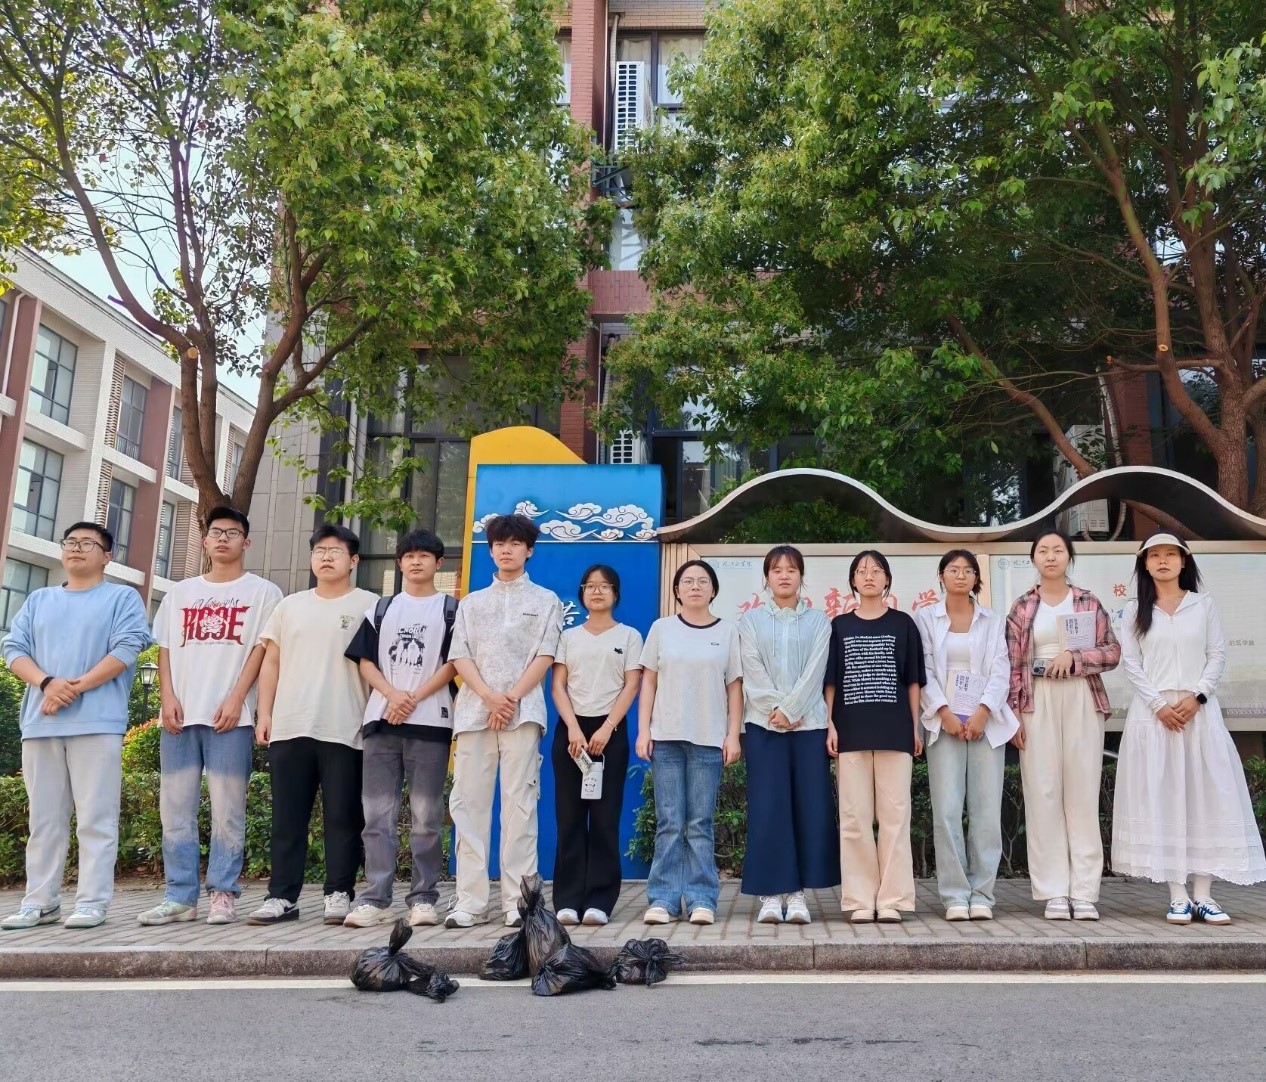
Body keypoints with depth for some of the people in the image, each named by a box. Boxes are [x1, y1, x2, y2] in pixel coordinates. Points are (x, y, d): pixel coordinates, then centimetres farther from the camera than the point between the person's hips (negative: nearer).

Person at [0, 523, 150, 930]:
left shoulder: (123, 598, 7)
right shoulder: (38, 600, 21)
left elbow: (126, 650, -6)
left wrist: (75, 687, -14)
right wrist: (47, 683, -9)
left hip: (96, 722, -5)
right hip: (40, 723, 5)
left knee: (95, 817, -5)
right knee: (43, 817, 8)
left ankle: (92, 901, -2)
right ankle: (40, 901, 14)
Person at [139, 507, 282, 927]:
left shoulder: (261, 591, 6)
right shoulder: (181, 592, 19)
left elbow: (262, 649, -2)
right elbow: (165, 648, 14)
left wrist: (236, 698, -11)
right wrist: (168, 696, 0)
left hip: (230, 715, -4)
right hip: (180, 714, 4)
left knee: (227, 810, -3)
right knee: (175, 808, 4)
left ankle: (223, 895, 3)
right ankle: (179, 896, 11)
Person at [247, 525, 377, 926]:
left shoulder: (368, 605, 5)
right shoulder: (290, 606, 16)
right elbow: (271, 661, 16)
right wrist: (264, 714, 7)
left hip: (344, 730, -4)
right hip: (289, 727, 4)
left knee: (343, 818, 0)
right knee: (287, 818, 7)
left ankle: (340, 894, 9)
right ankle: (282, 896, 14)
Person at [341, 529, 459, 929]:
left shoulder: (451, 609, 9)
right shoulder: (381, 608, 16)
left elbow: (453, 663, 0)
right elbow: (365, 660, 9)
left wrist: (415, 698, -11)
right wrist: (393, 695, -8)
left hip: (430, 721, -2)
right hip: (381, 719, 3)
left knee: (425, 816, -1)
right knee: (378, 814, 0)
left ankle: (423, 899, 5)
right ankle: (375, 900, 3)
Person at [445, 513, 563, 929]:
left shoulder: (545, 600, 13)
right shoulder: (471, 602, 19)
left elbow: (544, 656, 2)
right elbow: (459, 656, 7)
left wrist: (511, 699, -10)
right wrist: (489, 697, -10)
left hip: (523, 712, -2)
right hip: (473, 711, 3)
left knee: (519, 804, -5)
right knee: (468, 804, -1)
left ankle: (518, 901, -2)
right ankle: (470, 901, 3)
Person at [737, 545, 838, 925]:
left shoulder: (818, 620, 11)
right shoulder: (751, 619, 11)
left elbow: (815, 671, -2)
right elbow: (752, 671, 0)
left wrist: (790, 709, -13)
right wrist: (775, 711, -12)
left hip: (808, 723, 1)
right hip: (763, 724, 0)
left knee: (810, 806, -2)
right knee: (767, 808, -3)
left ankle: (797, 893, 6)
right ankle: (770, 894, 3)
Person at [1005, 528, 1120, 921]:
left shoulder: (1088, 602, 9)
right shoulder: (1022, 607, 8)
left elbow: (1112, 651, 5)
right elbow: (1013, 663, 4)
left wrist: (1075, 656, -11)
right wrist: (1013, 712, -3)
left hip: (1081, 700, 1)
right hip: (1037, 701, 0)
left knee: (1083, 792, 0)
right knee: (1043, 793, -2)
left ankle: (1084, 892, 4)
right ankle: (1055, 892, 3)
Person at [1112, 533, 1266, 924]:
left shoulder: (1204, 605, 9)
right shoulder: (1135, 611, 7)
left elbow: (1218, 654, 4)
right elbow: (1131, 663, 1)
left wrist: (1197, 696, -10)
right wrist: (1158, 704, -10)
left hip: (1199, 710, 1)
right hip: (1152, 712, -1)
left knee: (1206, 795, -3)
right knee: (1161, 798, -3)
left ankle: (1203, 896, 2)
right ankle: (1178, 896, 1)